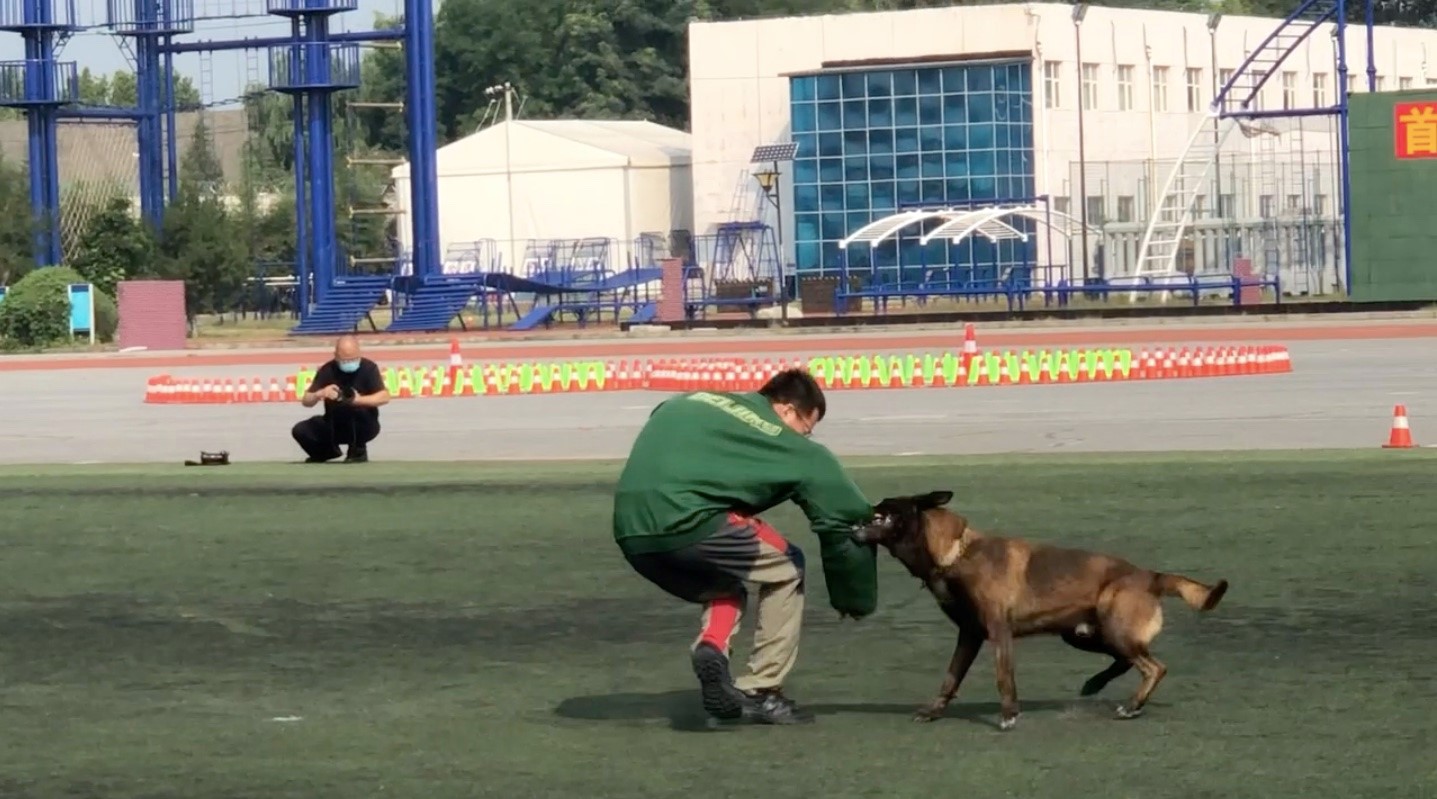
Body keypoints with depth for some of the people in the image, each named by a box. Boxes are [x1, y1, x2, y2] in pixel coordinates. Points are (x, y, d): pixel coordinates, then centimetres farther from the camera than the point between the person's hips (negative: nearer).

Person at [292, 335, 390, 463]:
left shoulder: (368, 368, -16)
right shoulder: (327, 370, -10)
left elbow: (384, 397, -25)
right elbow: (306, 401, -11)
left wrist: (359, 400, -41)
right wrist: (320, 394, -34)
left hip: (364, 427, -3)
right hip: (334, 426, 3)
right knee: (300, 431, -18)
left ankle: (358, 450, -7)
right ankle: (328, 451, 16)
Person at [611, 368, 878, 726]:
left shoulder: (688, 404, 27)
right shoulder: (790, 447, 12)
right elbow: (846, 518, 17)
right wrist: (855, 598, 29)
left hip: (629, 533, 6)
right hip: (683, 519, -6)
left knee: (724, 583, 31)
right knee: (786, 568, 17)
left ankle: (711, 647, 2)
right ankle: (760, 692, 13)